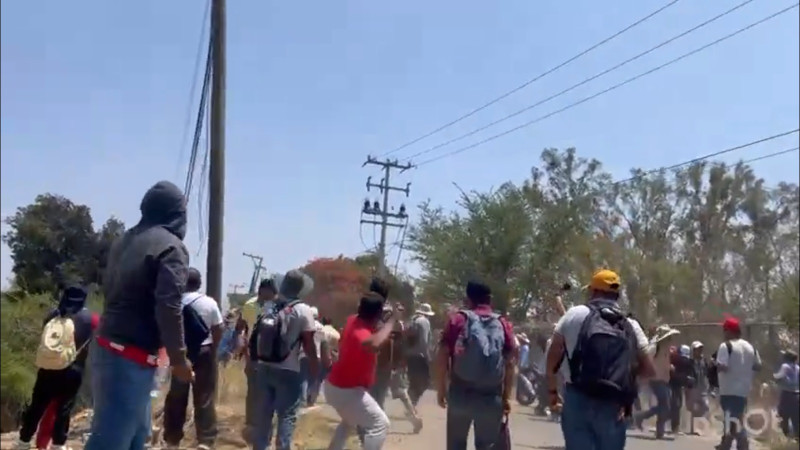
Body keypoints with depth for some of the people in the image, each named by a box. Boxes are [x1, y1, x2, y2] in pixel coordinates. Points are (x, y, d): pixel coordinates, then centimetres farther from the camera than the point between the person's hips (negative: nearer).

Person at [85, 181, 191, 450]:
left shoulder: (124, 241, 15)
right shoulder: (171, 247, -11)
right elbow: (168, 306, -20)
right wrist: (178, 358, -12)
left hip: (107, 347, 9)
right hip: (132, 357, -9)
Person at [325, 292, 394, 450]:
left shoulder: (354, 320, -1)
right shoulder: (360, 331, -29)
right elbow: (374, 345, -54)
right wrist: (392, 320, -41)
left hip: (335, 385, 10)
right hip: (346, 390, -10)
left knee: (350, 421, 34)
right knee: (380, 424, -10)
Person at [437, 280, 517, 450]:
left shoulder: (457, 320, 4)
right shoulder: (503, 324, 7)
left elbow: (442, 356, -2)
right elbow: (510, 363, 3)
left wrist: (441, 388, 5)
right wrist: (507, 396, 7)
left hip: (460, 393, -1)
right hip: (491, 396, 1)